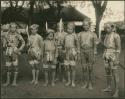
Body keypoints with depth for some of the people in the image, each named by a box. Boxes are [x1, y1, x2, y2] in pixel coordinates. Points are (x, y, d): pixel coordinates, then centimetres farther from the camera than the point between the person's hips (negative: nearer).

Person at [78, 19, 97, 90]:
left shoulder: (93, 35, -4)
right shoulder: (80, 34, 4)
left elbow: (95, 46, -2)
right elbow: (79, 45, 8)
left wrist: (94, 57, -6)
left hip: (90, 52, -2)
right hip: (82, 53, 2)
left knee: (90, 69, 2)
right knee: (84, 68, 6)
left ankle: (90, 83, 14)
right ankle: (85, 83, 16)